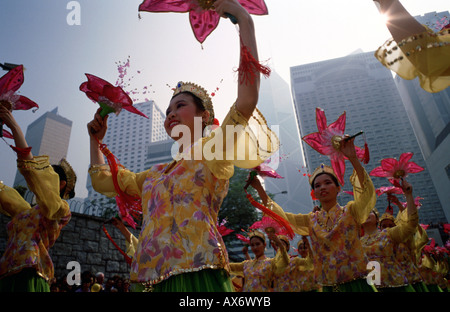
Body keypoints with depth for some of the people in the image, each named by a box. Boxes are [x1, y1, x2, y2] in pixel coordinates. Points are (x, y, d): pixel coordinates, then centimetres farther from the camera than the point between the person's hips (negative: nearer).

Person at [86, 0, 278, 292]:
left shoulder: (213, 152, 0)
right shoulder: (156, 173, 20)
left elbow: (247, 98, -15)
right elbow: (102, 180, 30)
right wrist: (96, 140, 27)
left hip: (200, 273, -6)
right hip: (160, 279, 7)